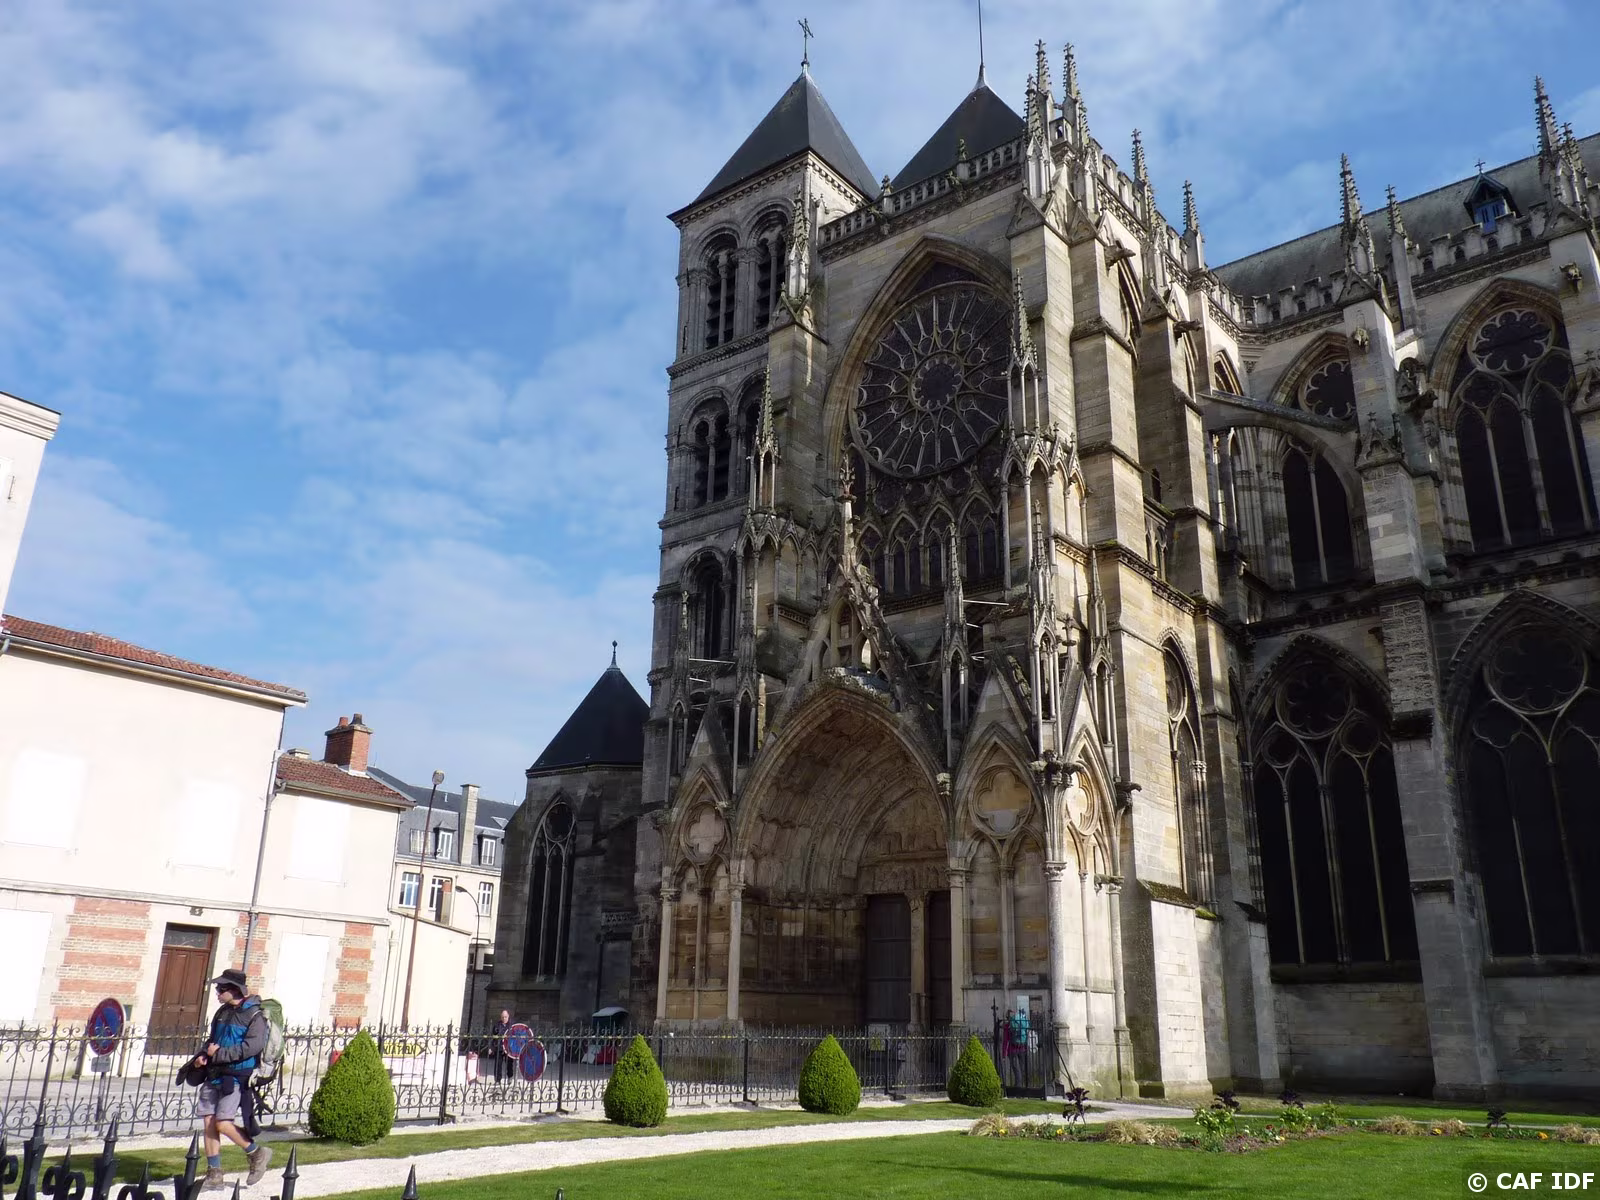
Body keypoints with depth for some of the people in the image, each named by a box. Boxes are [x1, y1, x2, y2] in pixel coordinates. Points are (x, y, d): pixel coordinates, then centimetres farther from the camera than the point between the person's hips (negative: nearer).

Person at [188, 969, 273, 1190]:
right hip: (215, 1074, 8)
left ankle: (256, 1153, 11)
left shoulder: (254, 1015, -11)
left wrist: (219, 1053, -18)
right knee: (209, 1122, 5)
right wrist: (204, 1055, 2)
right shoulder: (222, 1012, 13)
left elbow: (252, 1046, -20)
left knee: (223, 1123, -12)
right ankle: (214, 1175, 15)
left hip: (236, 1077, -7)